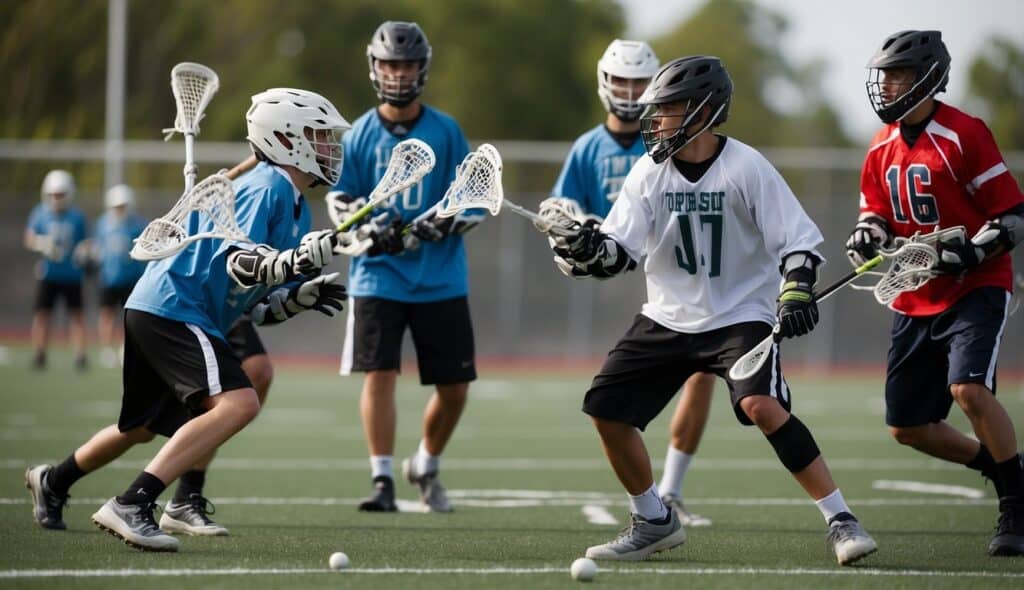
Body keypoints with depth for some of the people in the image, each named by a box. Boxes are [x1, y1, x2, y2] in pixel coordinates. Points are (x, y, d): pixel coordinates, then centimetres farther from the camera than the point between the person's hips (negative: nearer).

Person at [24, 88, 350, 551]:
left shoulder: (297, 209, 16)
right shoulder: (269, 186, -13)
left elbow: (258, 308, 16)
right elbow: (240, 264, -26)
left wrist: (303, 296, -1)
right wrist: (303, 258, -39)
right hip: (172, 308, -11)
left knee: (144, 427, 26)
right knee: (238, 403, -26)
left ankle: (52, 481, 49)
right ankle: (131, 506, -32)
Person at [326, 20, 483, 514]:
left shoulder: (446, 132, 2)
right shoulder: (359, 135, 4)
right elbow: (339, 202, 6)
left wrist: (439, 225, -16)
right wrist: (371, 229, -14)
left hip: (441, 281, 1)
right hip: (378, 276, -1)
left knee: (454, 385, 4)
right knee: (379, 374, -13)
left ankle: (426, 467, 29)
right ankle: (382, 480, -8)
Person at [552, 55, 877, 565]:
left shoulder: (745, 168, -14)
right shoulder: (650, 172, -2)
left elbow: (798, 240, -13)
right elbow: (620, 251, -6)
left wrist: (796, 290, -29)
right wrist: (587, 249, -26)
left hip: (741, 316, -5)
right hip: (668, 317, 6)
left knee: (762, 407, -29)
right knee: (606, 410, -1)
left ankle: (840, 521, -20)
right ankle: (654, 523, 20)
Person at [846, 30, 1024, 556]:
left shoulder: (964, 135, -14)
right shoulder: (883, 148, 7)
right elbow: (875, 213, 15)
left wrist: (971, 252, -26)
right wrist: (868, 235, -8)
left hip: (976, 290, -7)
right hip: (916, 301, 7)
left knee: (968, 389, -28)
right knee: (906, 427, 6)